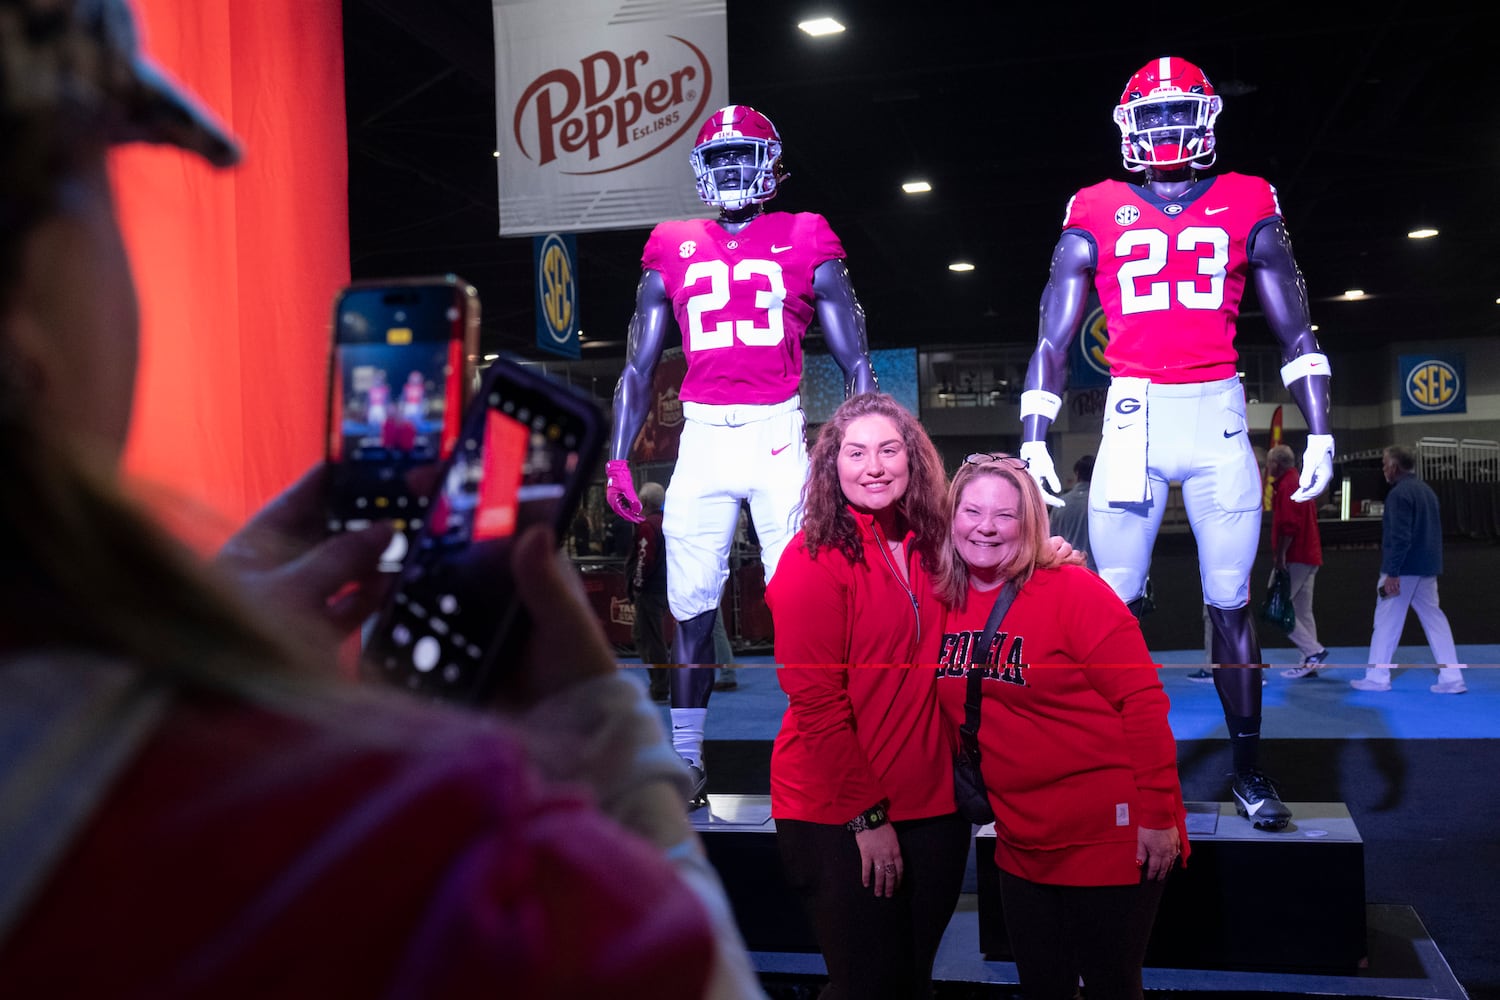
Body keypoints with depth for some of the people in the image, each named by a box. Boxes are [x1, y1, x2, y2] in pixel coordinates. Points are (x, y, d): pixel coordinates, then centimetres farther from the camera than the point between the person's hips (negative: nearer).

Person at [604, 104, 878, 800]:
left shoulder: (806, 245, 7)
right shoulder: (672, 252, 13)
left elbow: (856, 363, 7)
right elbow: (637, 369, 16)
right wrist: (617, 460, 9)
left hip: (778, 433, -2)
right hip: (702, 436, 2)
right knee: (691, 605, 3)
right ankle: (686, 756, 15)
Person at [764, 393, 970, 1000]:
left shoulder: (927, 549, 6)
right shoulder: (814, 560, -13)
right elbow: (815, 702, -16)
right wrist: (867, 815, -16)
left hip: (933, 807, 6)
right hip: (840, 819, -6)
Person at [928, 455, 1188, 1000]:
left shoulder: (1074, 591, -15)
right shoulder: (942, 602, 0)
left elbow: (1142, 704, -17)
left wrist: (1157, 815, -18)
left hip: (1109, 836, -5)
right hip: (1022, 842, 5)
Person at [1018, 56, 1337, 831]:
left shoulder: (1247, 207, 8)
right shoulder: (1096, 216, 6)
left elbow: (1295, 334, 10)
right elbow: (1053, 340, 5)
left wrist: (1319, 431, 3)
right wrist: (1032, 442, -2)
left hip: (1218, 416, 1)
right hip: (1132, 414, 0)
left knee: (1231, 603, 5)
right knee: (1115, 603, 0)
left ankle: (1249, 769, 18)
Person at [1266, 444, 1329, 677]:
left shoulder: (1287, 486, -13)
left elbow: (1289, 525, -23)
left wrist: (1280, 554, -20)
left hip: (1294, 559, -10)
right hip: (1310, 557, 10)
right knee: (1303, 611, 11)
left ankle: (1314, 651, -10)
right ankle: (1310, 665, 12)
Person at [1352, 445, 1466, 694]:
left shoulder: (1399, 494, -16)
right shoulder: (1427, 490, 13)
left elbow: (1400, 536, -21)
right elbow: (1434, 531, 19)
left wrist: (1392, 573, -20)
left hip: (1404, 570, -8)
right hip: (1428, 569, 8)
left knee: (1387, 622, 2)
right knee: (1434, 619, 10)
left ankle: (1377, 677, 9)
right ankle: (1452, 678, 9)